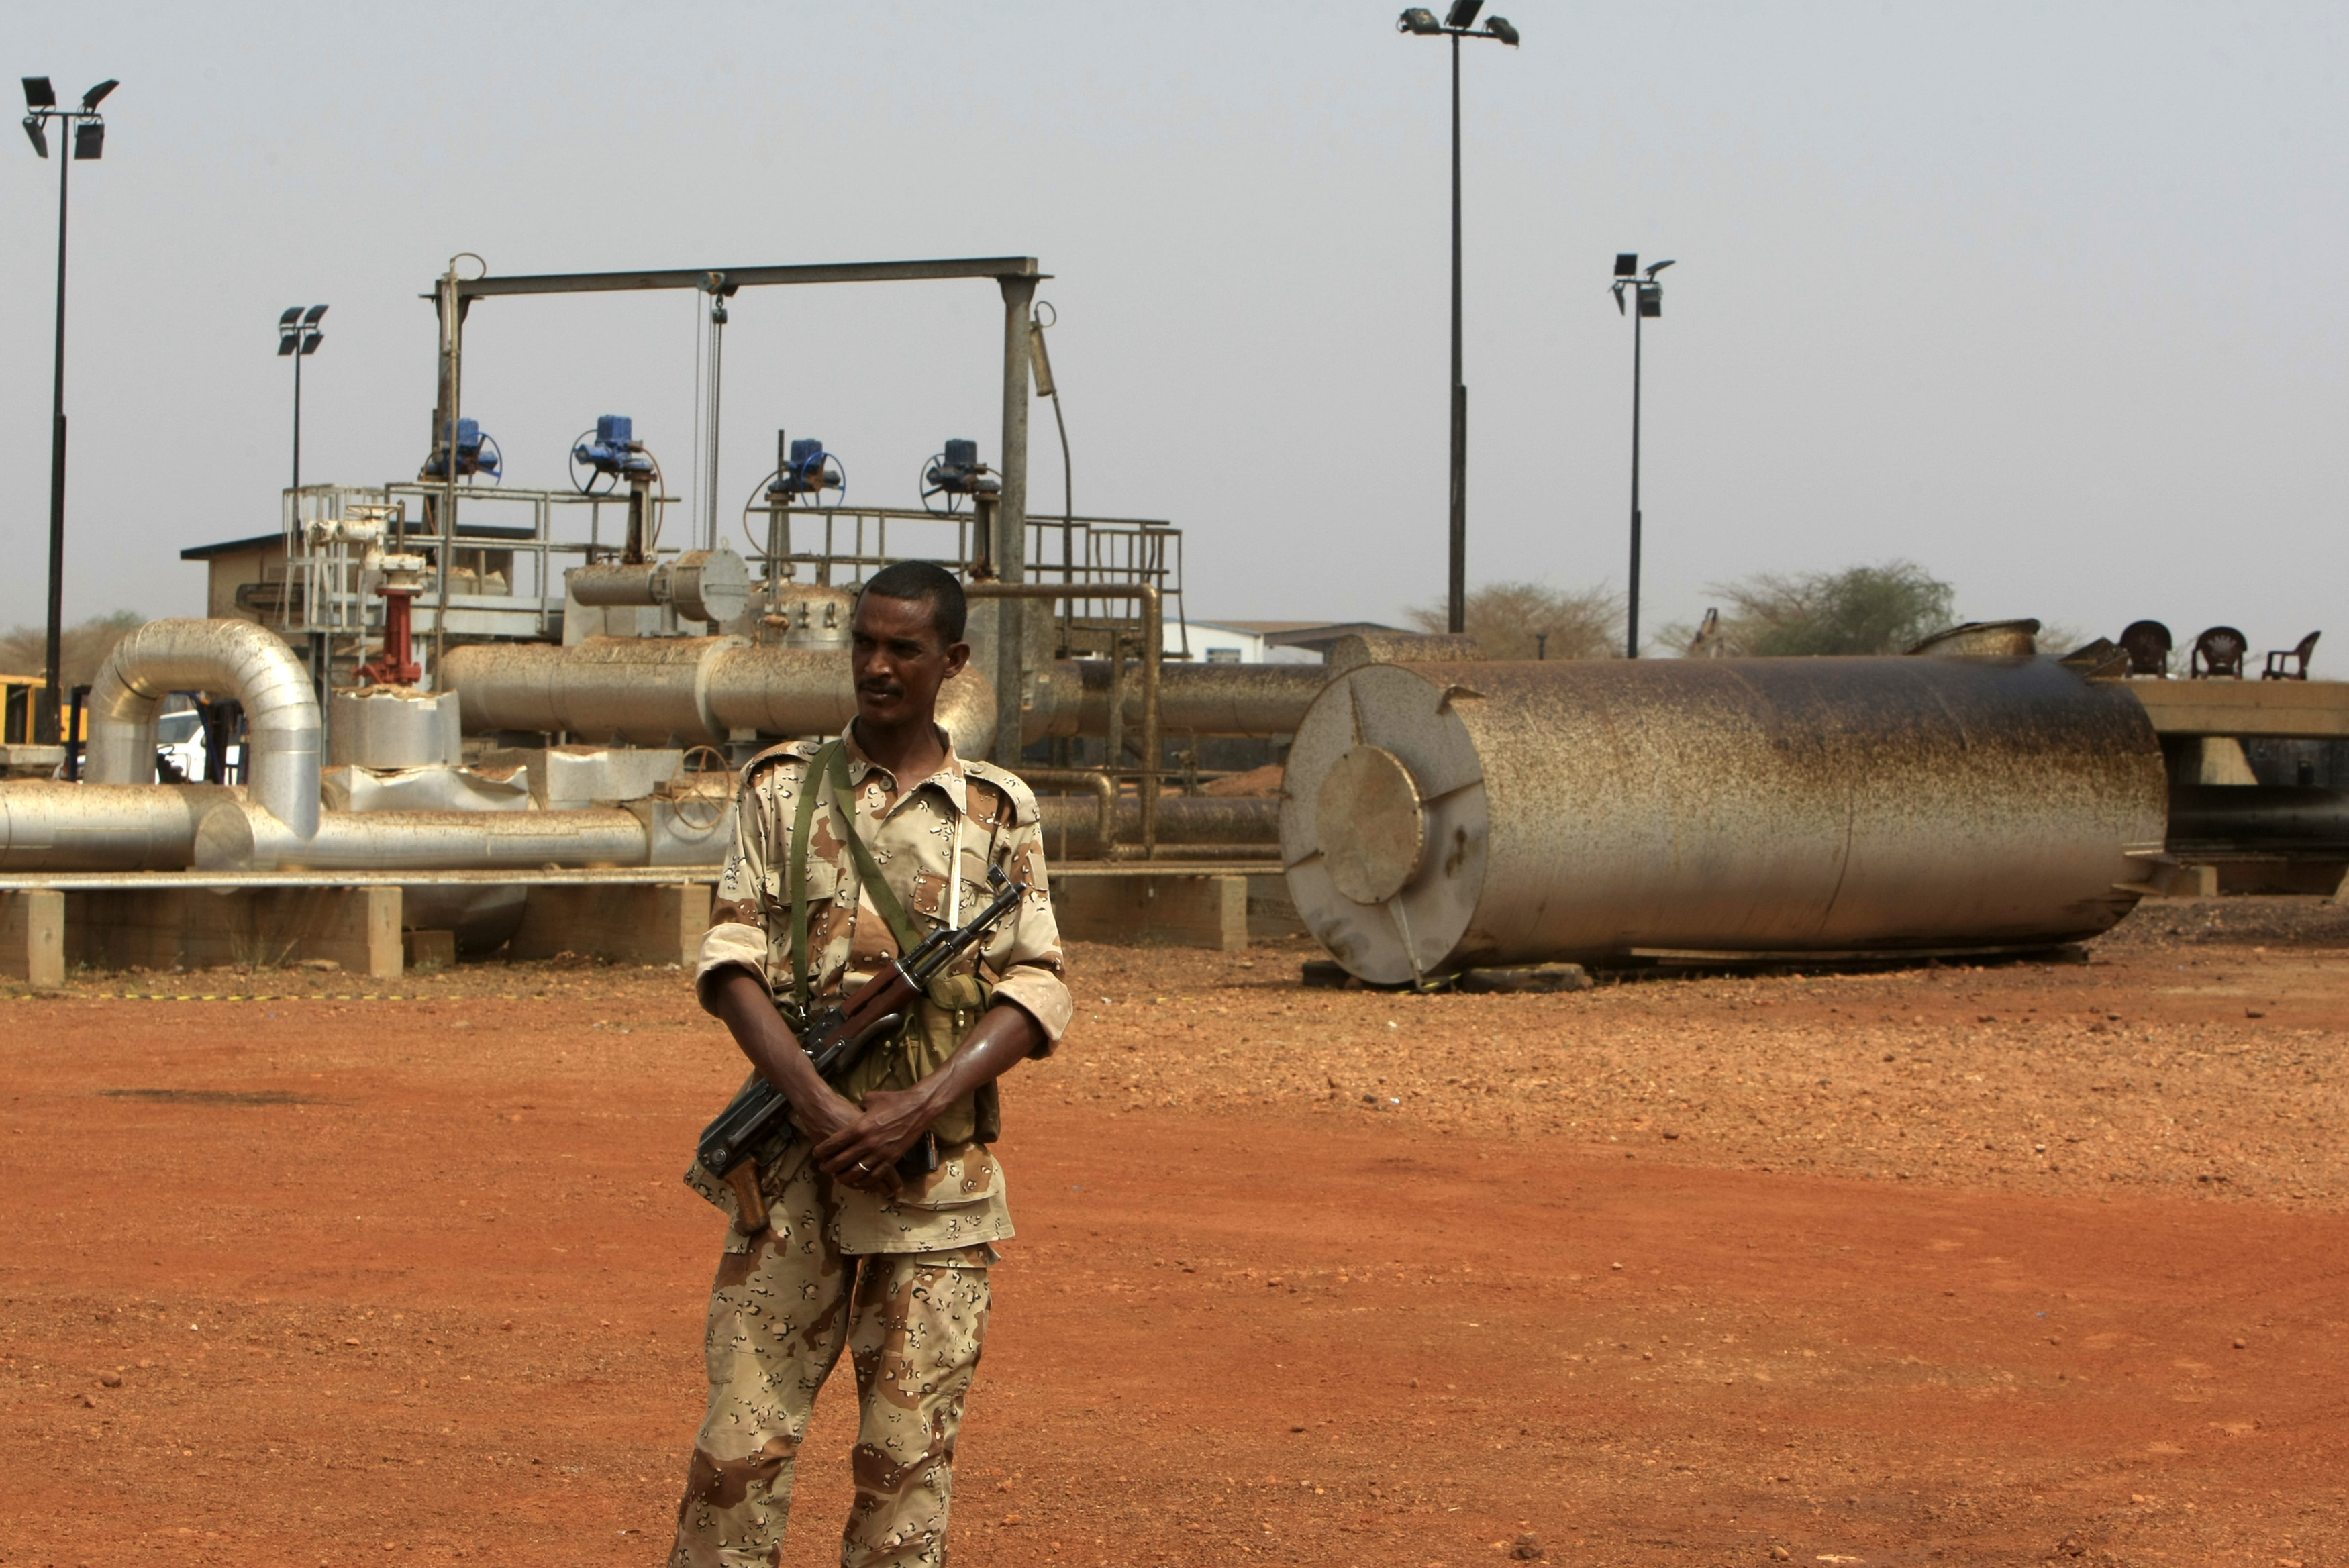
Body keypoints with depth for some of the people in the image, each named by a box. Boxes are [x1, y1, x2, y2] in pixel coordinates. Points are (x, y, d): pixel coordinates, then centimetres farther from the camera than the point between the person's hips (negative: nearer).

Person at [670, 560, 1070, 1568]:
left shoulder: (999, 812, 8)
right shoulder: (783, 786, 8)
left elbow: (1035, 993, 1)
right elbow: (731, 960, 0)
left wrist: (917, 1110, -13)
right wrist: (815, 1100, -16)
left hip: (939, 1171, 0)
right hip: (797, 1155, 0)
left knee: (909, 1453, 1)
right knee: (743, 1438, -4)